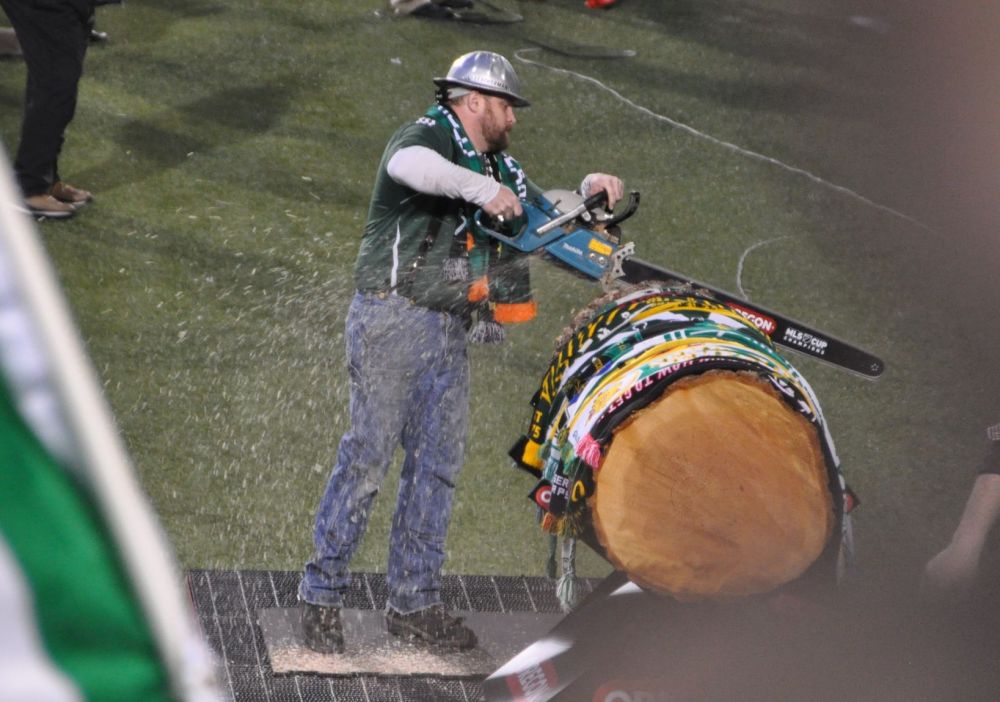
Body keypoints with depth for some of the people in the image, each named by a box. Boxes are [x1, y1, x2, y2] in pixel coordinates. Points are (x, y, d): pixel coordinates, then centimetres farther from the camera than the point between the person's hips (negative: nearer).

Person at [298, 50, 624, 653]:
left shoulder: (496, 166, 18)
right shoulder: (429, 136, -9)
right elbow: (407, 164, -34)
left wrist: (588, 192, 7)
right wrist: (480, 188, -36)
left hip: (450, 332, 8)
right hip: (394, 320, -8)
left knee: (438, 464, 7)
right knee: (369, 455, -8)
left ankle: (414, 602, 12)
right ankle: (322, 593, -1)